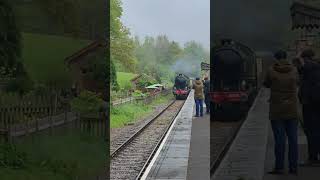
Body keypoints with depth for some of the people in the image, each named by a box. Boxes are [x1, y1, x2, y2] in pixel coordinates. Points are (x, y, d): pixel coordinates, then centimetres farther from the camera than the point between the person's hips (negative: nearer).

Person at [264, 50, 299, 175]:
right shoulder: (293, 70, -1)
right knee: (293, 139, 7)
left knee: (279, 139, 0)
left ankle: (279, 168, 3)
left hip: (277, 110, -3)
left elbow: (267, 84, 10)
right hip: (291, 109, 3)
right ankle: (293, 167, 8)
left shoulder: (271, 71, -9)